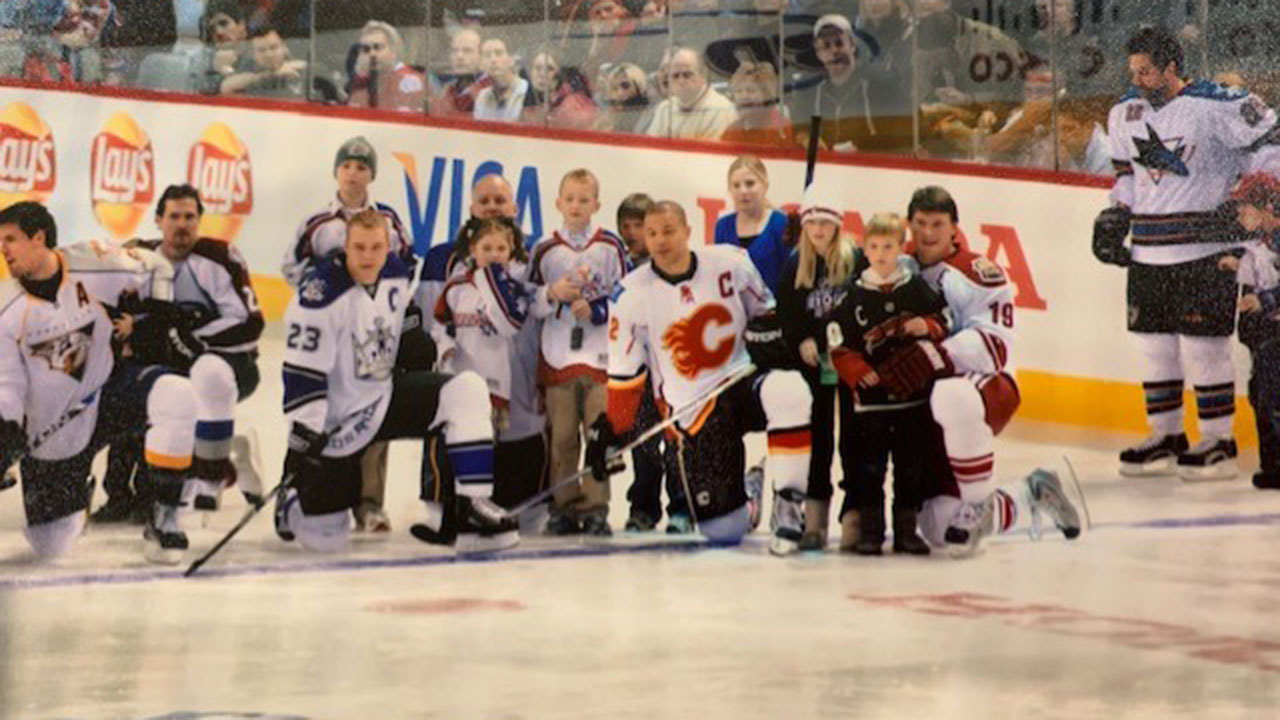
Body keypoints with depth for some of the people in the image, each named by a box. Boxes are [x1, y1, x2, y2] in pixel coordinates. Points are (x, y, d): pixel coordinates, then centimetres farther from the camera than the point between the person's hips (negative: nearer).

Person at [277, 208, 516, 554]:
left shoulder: (396, 274, -2)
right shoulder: (321, 294, -23)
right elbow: (302, 373, -23)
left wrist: (415, 337, 7)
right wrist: (303, 438, -25)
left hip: (385, 396, 6)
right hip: (337, 419, -6)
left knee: (467, 390, -17)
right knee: (324, 539, -4)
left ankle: (473, 510, -19)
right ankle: (294, 499, 34)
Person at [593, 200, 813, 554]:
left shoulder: (730, 262, -3)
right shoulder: (632, 295, -5)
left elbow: (764, 308, 13)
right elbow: (624, 372, 0)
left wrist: (766, 333, -8)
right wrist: (611, 429, -3)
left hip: (743, 378, 1)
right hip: (691, 407, -1)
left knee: (789, 393, -38)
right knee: (723, 529, -9)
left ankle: (788, 506, -22)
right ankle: (744, 497, 32)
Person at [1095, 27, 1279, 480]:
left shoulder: (1216, 107, -12)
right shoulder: (1125, 114, 10)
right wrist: (1113, 221, 16)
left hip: (1205, 250, -6)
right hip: (1147, 253, 7)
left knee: (1203, 345, -5)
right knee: (1154, 344, 9)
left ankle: (1219, 442, 4)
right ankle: (1166, 437, 20)